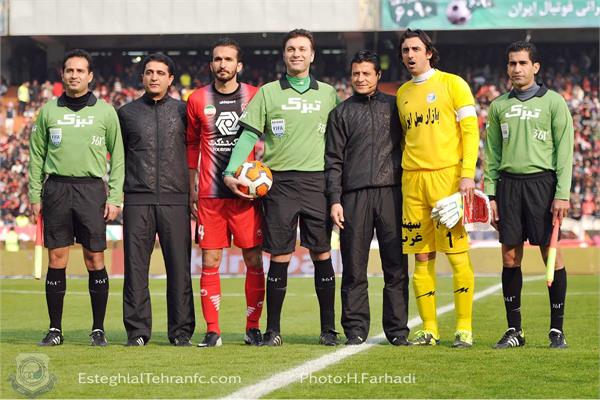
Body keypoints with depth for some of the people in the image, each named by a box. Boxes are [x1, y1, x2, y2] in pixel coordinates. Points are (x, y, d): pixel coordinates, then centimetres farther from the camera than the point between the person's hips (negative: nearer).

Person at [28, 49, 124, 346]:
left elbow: (118, 157, 7)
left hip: (92, 189, -1)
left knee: (95, 260, -2)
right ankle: (55, 329, 8)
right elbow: (36, 156, 11)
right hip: (56, 189, 1)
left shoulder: (105, 112, 6)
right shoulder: (49, 111, 9)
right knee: (56, 259, 1)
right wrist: (35, 196, 4)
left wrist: (115, 197, -2)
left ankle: (99, 329, 6)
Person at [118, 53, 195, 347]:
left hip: (175, 200, 0)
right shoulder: (127, 113, 11)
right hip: (138, 201, 0)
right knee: (136, 267, -1)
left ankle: (181, 331, 5)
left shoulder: (182, 111, 10)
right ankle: (137, 331, 5)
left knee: (179, 267, -1)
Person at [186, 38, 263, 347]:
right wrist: (191, 188, 10)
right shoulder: (198, 99, 6)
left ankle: (253, 328, 8)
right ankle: (212, 331, 4)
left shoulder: (255, 97, 4)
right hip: (210, 195, 1)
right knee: (210, 262, 0)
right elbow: (191, 146, 14)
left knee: (253, 260, 0)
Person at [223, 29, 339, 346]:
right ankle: (273, 330, 6)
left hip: (317, 181, 1)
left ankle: (328, 329, 6)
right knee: (279, 257, -1)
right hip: (279, 182, -1)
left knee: (322, 254, 0)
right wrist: (231, 171, -9)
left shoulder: (328, 94, 12)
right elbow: (249, 135, 3)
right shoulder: (268, 93, 7)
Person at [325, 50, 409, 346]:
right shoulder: (341, 113, 13)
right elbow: (333, 160, 9)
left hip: (391, 193, 0)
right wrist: (335, 200, -2)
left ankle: (397, 329, 4)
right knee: (354, 267, 0)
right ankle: (355, 329, 6)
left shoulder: (394, 107, 13)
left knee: (396, 266, -1)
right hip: (354, 196, 0)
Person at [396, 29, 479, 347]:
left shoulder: (452, 83, 1)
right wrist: (401, 172, 15)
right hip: (412, 179, 5)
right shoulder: (403, 93, 17)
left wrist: (467, 173, -12)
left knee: (457, 254, -6)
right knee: (422, 257, 4)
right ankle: (429, 330, 8)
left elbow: (470, 130, -3)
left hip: (446, 175, -5)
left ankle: (464, 328, -2)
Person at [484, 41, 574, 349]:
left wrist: (562, 194, -9)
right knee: (510, 257, 2)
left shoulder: (553, 102, 3)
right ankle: (514, 330, 10)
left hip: (542, 182, -3)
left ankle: (557, 330, 3)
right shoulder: (498, 106, 13)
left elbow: (565, 151, -1)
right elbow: (492, 154, 15)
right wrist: (490, 194, 6)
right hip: (508, 183, 3)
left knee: (552, 255, -4)